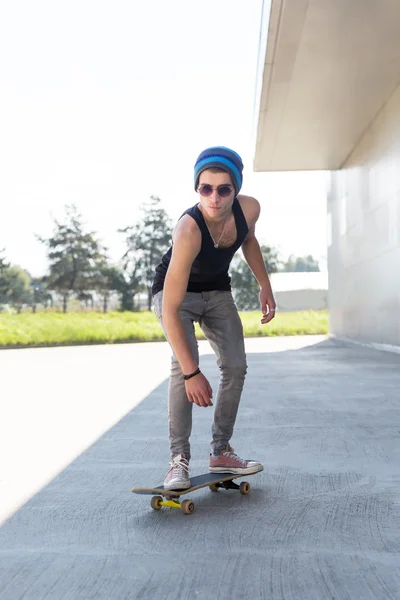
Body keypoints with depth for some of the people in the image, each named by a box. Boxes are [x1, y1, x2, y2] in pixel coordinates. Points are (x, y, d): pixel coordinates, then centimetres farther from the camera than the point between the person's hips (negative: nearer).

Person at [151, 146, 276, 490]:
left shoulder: (249, 208, -25)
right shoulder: (188, 231, -41)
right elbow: (171, 310, -42)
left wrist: (265, 286, 3)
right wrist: (191, 373, -44)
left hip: (217, 291, 6)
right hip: (175, 292, -5)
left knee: (236, 367, 0)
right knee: (183, 363, -26)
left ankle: (221, 453, 13)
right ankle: (179, 458, -16)